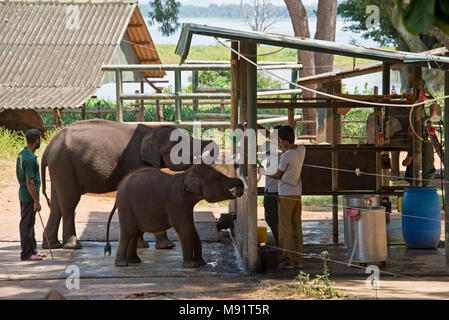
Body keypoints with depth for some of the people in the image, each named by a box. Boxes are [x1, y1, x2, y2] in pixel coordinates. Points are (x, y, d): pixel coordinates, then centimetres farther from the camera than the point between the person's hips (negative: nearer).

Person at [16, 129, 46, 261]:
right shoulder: (30, 159, -22)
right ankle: (26, 253, 3)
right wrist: (36, 201, -19)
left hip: (23, 194, 10)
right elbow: (29, 182, -23)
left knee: (28, 223, 17)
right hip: (29, 195, -10)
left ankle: (32, 250, 27)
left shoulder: (21, 154, 8)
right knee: (27, 224, -3)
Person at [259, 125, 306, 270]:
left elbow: (278, 175, -5)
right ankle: (298, 260, 12)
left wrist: (262, 172, 11)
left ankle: (287, 261, 1)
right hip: (297, 194, 7)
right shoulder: (302, 150, 1)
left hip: (285, 195, -7)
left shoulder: (286, 156, -18)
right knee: (297, 227, 10)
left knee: (285, 228, -1)